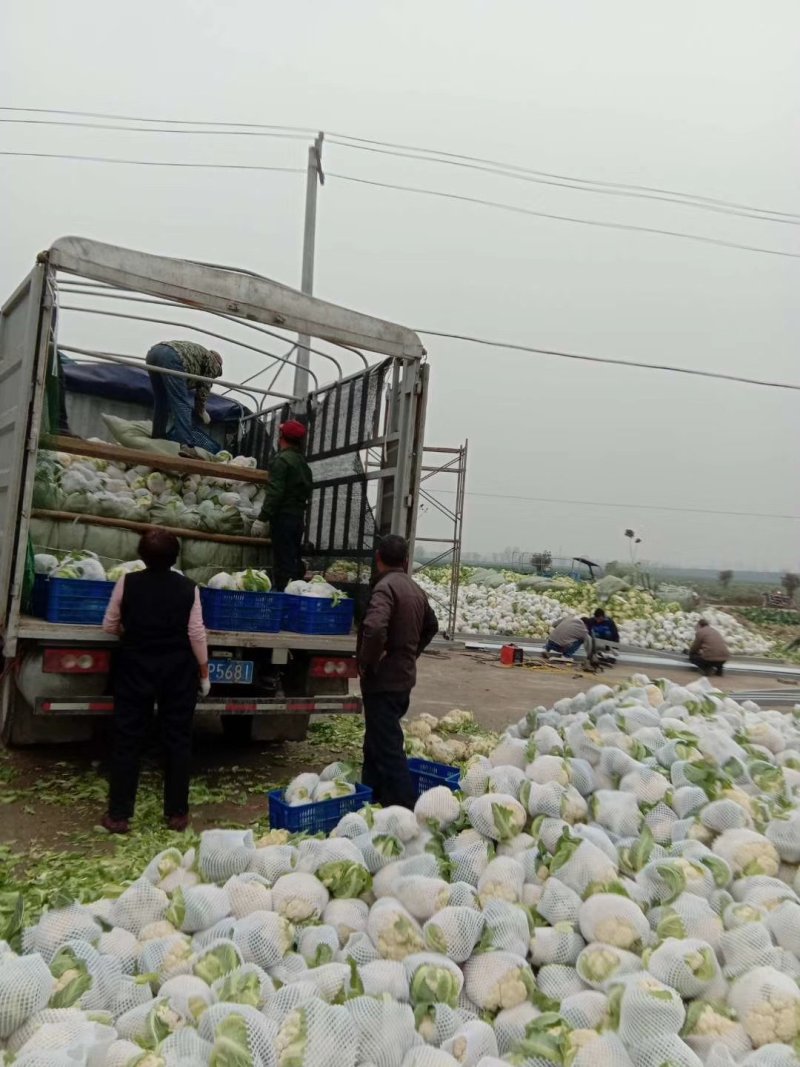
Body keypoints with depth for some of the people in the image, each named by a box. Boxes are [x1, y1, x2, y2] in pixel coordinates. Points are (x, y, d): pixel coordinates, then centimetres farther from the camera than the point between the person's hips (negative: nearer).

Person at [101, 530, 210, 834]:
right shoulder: (188, 588, -7)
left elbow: (109, 627, 3)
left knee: (128, 739, 8)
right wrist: (204, 672, 5)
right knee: (178, 739, 9)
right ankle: (176, 813, 16)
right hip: (178, 671, 0)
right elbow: (196, 634, -6)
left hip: (135, 668, 0)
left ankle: (118, 815, 13)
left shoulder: (127, 583, -7)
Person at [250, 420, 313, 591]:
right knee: (294, 561, 14)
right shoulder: (303, 463, 17)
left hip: (283, 517, -9)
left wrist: (262, 519, -19)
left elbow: (274, 492, -18)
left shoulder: (281, 460, -10)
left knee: (283, 564, -11)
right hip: (298, 517, 9)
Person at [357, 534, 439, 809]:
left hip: (383, 681, -9)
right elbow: (431, 626, 27)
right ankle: (372, 801, 28)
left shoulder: (386, 586, -17)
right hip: (404, 677, 9)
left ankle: (407, 808, -4)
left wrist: (366, 662, -18)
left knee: (387, 748, -5)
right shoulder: (415, 589, 11)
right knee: (376, 743, 19)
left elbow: (374, 628, -34)